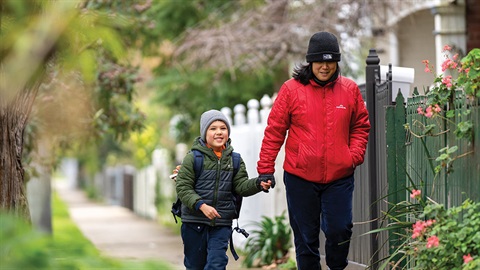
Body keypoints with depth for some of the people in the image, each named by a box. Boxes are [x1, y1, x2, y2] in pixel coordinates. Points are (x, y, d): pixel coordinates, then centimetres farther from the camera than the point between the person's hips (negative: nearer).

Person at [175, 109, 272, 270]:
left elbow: (242, 185, 2)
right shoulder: (193, 158, -7)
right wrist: (201, 205, -23)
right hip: (194, 222, -2)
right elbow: (183, 187, -10)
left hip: (222, 223, 2)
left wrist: (259, 184, -19)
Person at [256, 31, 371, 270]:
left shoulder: (350, 89, 4)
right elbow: (274, 130, 0)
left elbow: (360, 126, 15)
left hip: (339, 177, 1)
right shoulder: (292, 89, -3)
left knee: (340, 229, -6)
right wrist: (265, 169, -3)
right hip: (300, 178, -1)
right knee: (305, 237, 6)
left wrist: (355, 156, -1)